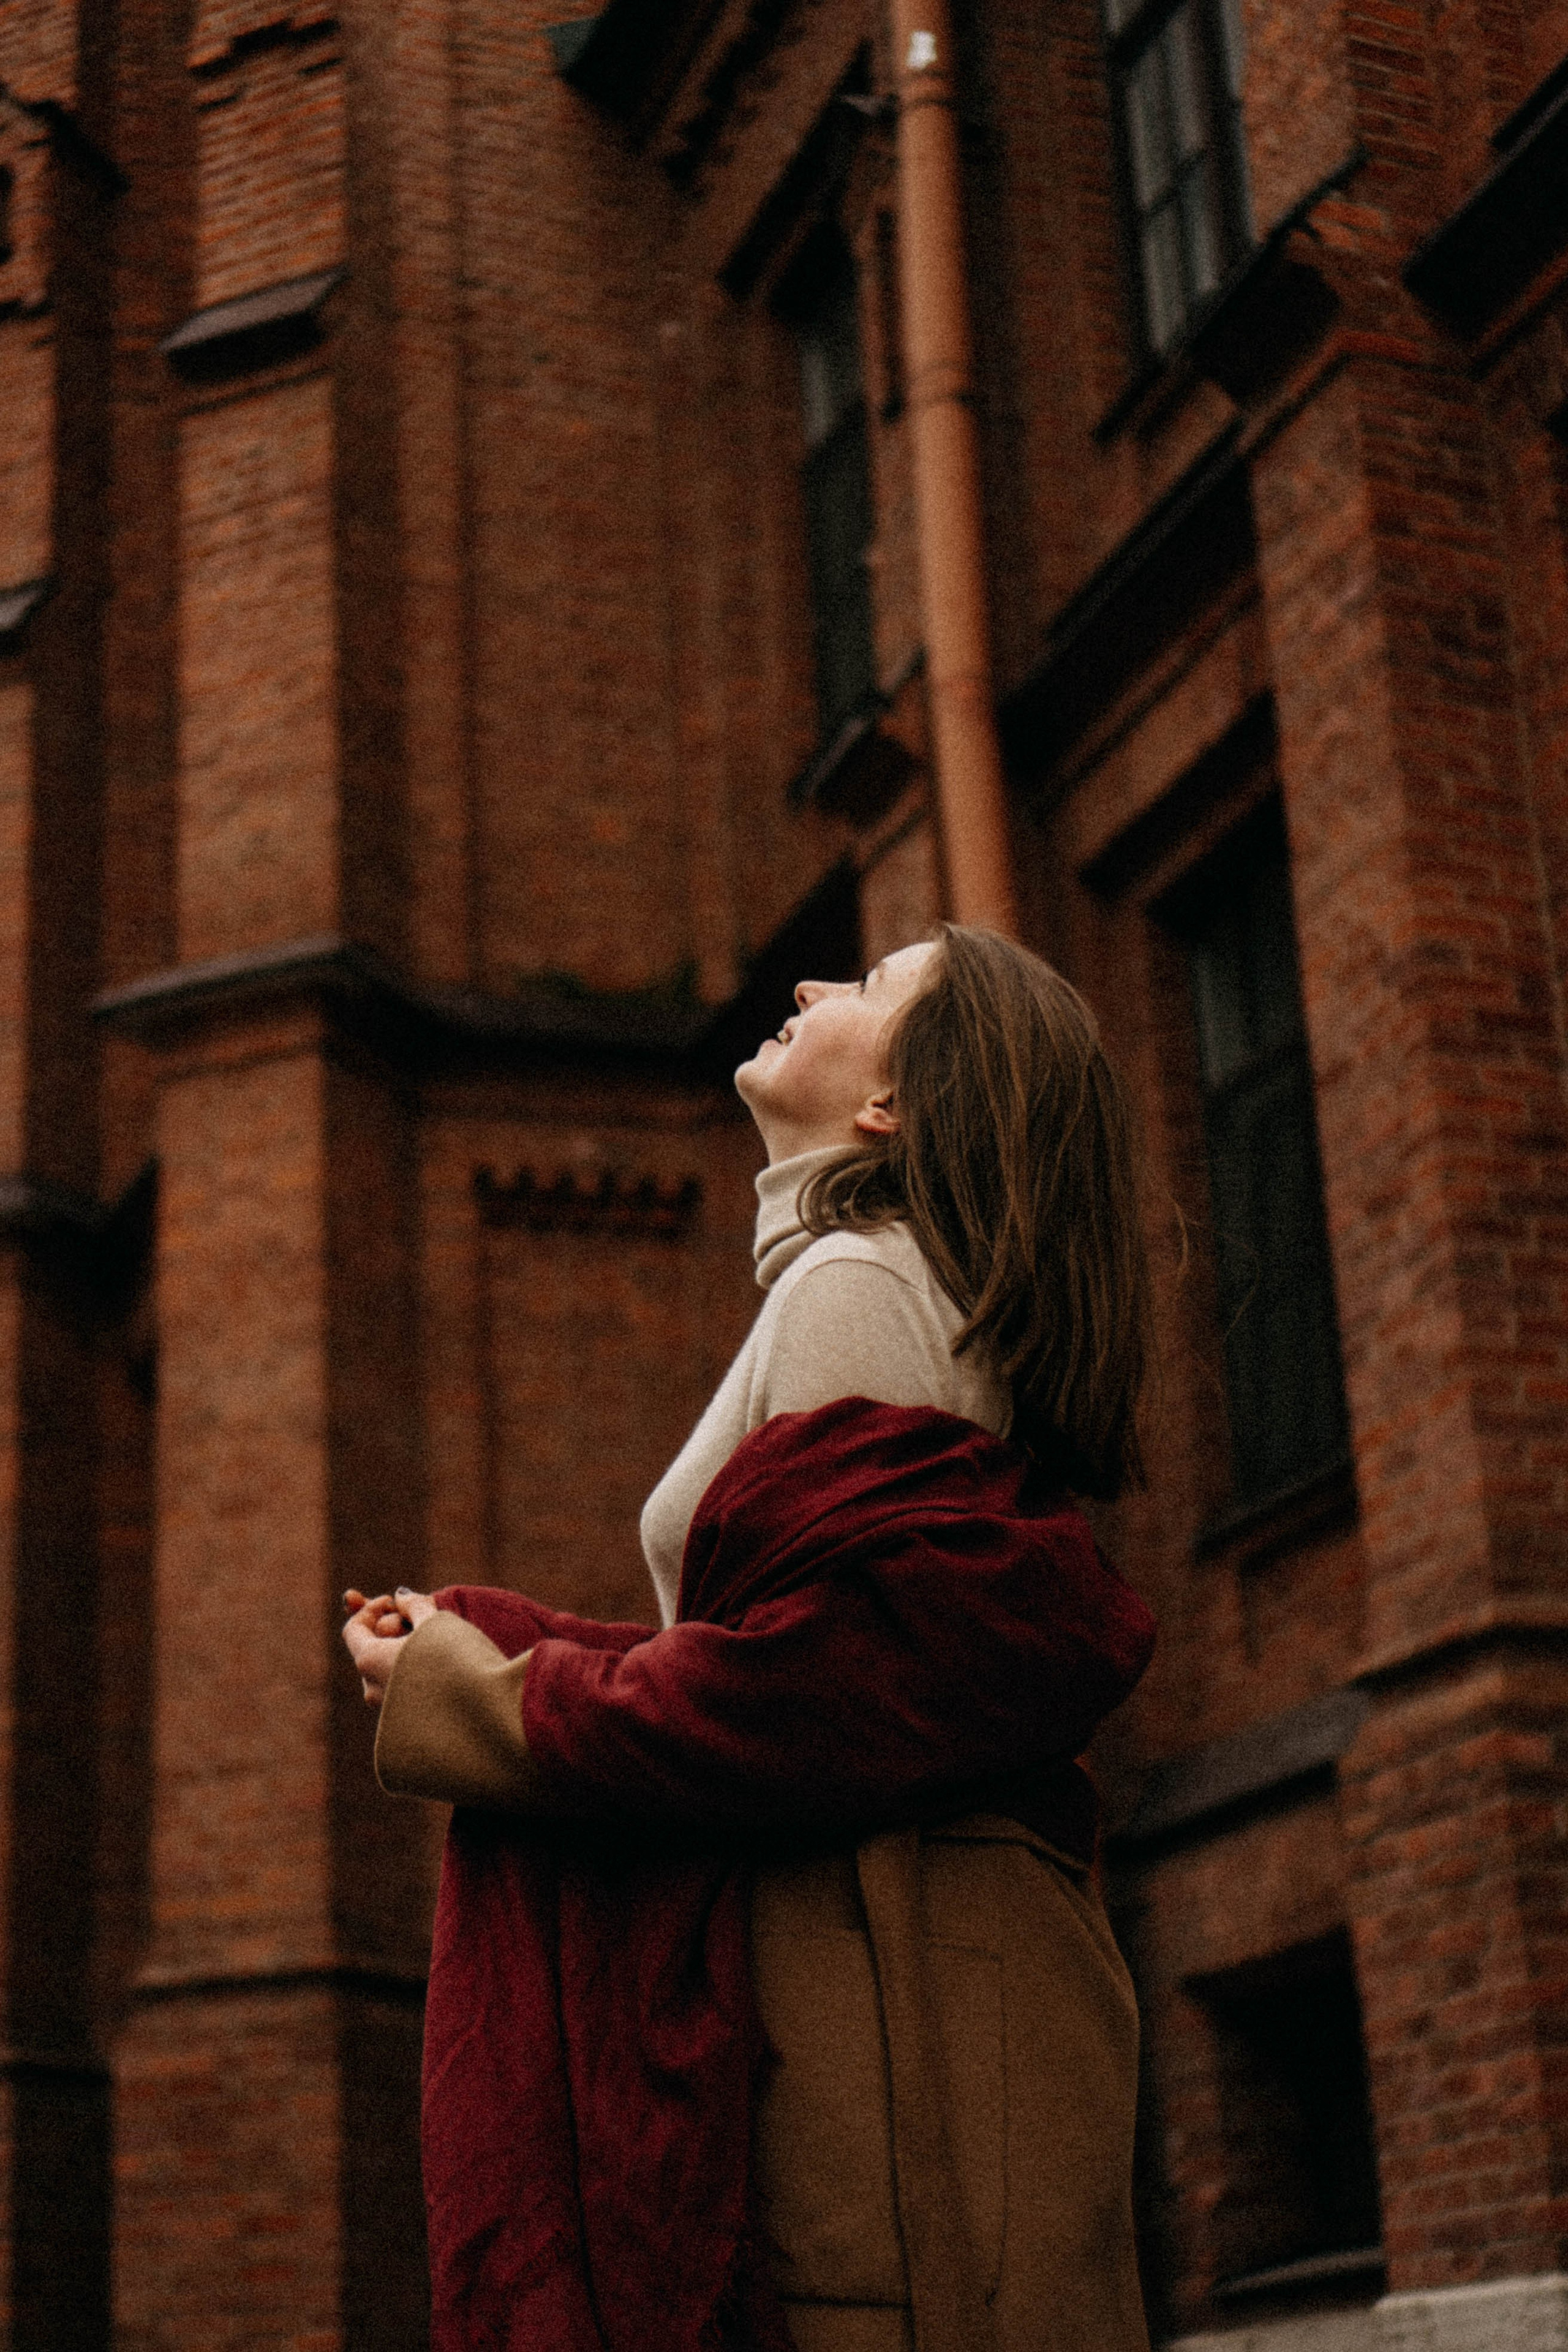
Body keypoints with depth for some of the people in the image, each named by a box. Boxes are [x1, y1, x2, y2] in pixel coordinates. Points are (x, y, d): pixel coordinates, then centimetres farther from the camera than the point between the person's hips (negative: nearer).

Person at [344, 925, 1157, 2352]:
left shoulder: (853, 1287, -9)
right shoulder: (910, 1289, 21)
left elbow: (824, 1693, -18)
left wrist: (479, 1700, -7)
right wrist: (489, 1642, 13)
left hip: (865, 1975, -10)